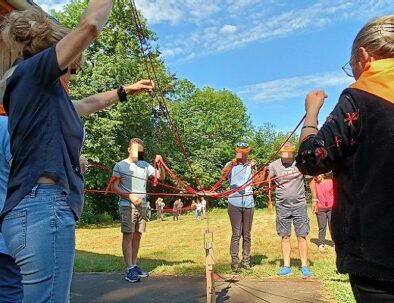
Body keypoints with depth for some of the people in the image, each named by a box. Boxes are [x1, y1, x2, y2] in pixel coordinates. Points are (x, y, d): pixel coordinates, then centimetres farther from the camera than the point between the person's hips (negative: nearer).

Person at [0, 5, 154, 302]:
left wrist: (126, 90, 50)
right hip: (43, 207, -10)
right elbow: (90, 25, -11)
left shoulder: (48, 91, 22)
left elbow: (88, 104, 40)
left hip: (41, 208, 10)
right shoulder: (32, 72, -3)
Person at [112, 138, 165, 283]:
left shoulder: (145, 165, 8)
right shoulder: (120, 166, -2)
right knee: (128, 235, -7)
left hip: (142, 206, 5)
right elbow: (114, 186, -5)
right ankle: (130, 270, -6)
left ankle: (134, 266, 19)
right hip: (127, 206, -4)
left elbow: (161, 177, 8)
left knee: (137, 236, 9)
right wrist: (130, 196, -17)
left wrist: (160, 164, -11)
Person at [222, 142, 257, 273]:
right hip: (235, 203, -3)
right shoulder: (231, 165, 1)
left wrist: (253, 168, -18)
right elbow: (223, 174, -21)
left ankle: (246, 261, 18)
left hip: (249, 203, 3)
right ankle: (234, 262, 2)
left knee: (247, 234, 9)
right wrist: (233, 162, -37)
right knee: (236, 234, -4)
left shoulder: (251, 165, 8)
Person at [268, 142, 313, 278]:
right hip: (282, 206, 1)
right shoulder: (274, 165, -3)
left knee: (301, 236, 3)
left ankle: (304, 266, 12)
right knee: (285, 236, 7)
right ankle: (286, 266, 15)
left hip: (299, 205, 0)